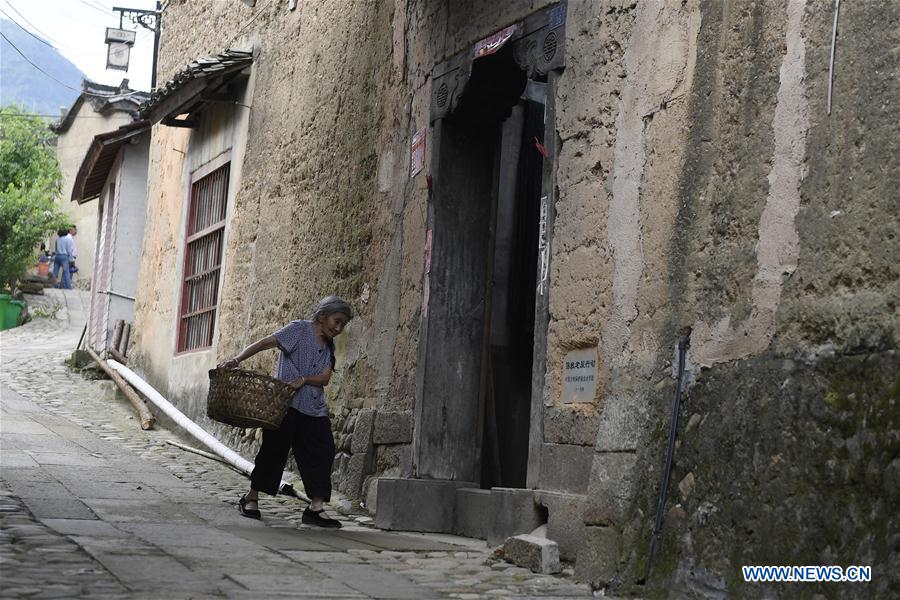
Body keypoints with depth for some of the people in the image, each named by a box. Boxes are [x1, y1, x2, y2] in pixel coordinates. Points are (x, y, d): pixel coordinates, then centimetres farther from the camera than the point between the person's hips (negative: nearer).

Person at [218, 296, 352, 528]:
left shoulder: (329, 346, 16)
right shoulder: (299, 329, -2)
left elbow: (325, 378, 3)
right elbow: (264, 343, -11)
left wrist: (304, 380, -17)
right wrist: (237, 359, -25)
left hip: (314, 410, 6)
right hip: (287, 404, -6)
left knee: (321, 454, -3)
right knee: (274, 449, -2)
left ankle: (316, 507, -2)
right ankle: (251, 499, 13)